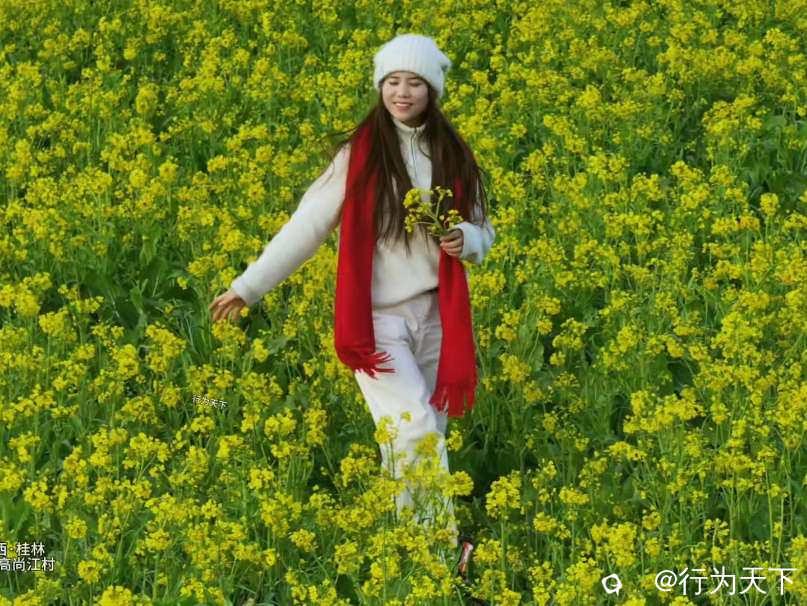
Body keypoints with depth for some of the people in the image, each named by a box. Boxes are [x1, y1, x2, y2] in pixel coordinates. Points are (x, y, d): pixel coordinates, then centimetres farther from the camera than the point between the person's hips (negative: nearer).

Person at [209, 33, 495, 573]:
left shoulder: (453, 156, 7)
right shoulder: (360, 155, -3)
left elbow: (483, 236, 17)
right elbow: (308, 226, 0)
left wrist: (466, 239, -8)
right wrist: (250, 285, -2)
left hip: (436, 316, 4)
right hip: (378, 316, -4)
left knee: (424, 440, 4)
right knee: (415, 427, -20)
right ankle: (444, 540, -20)